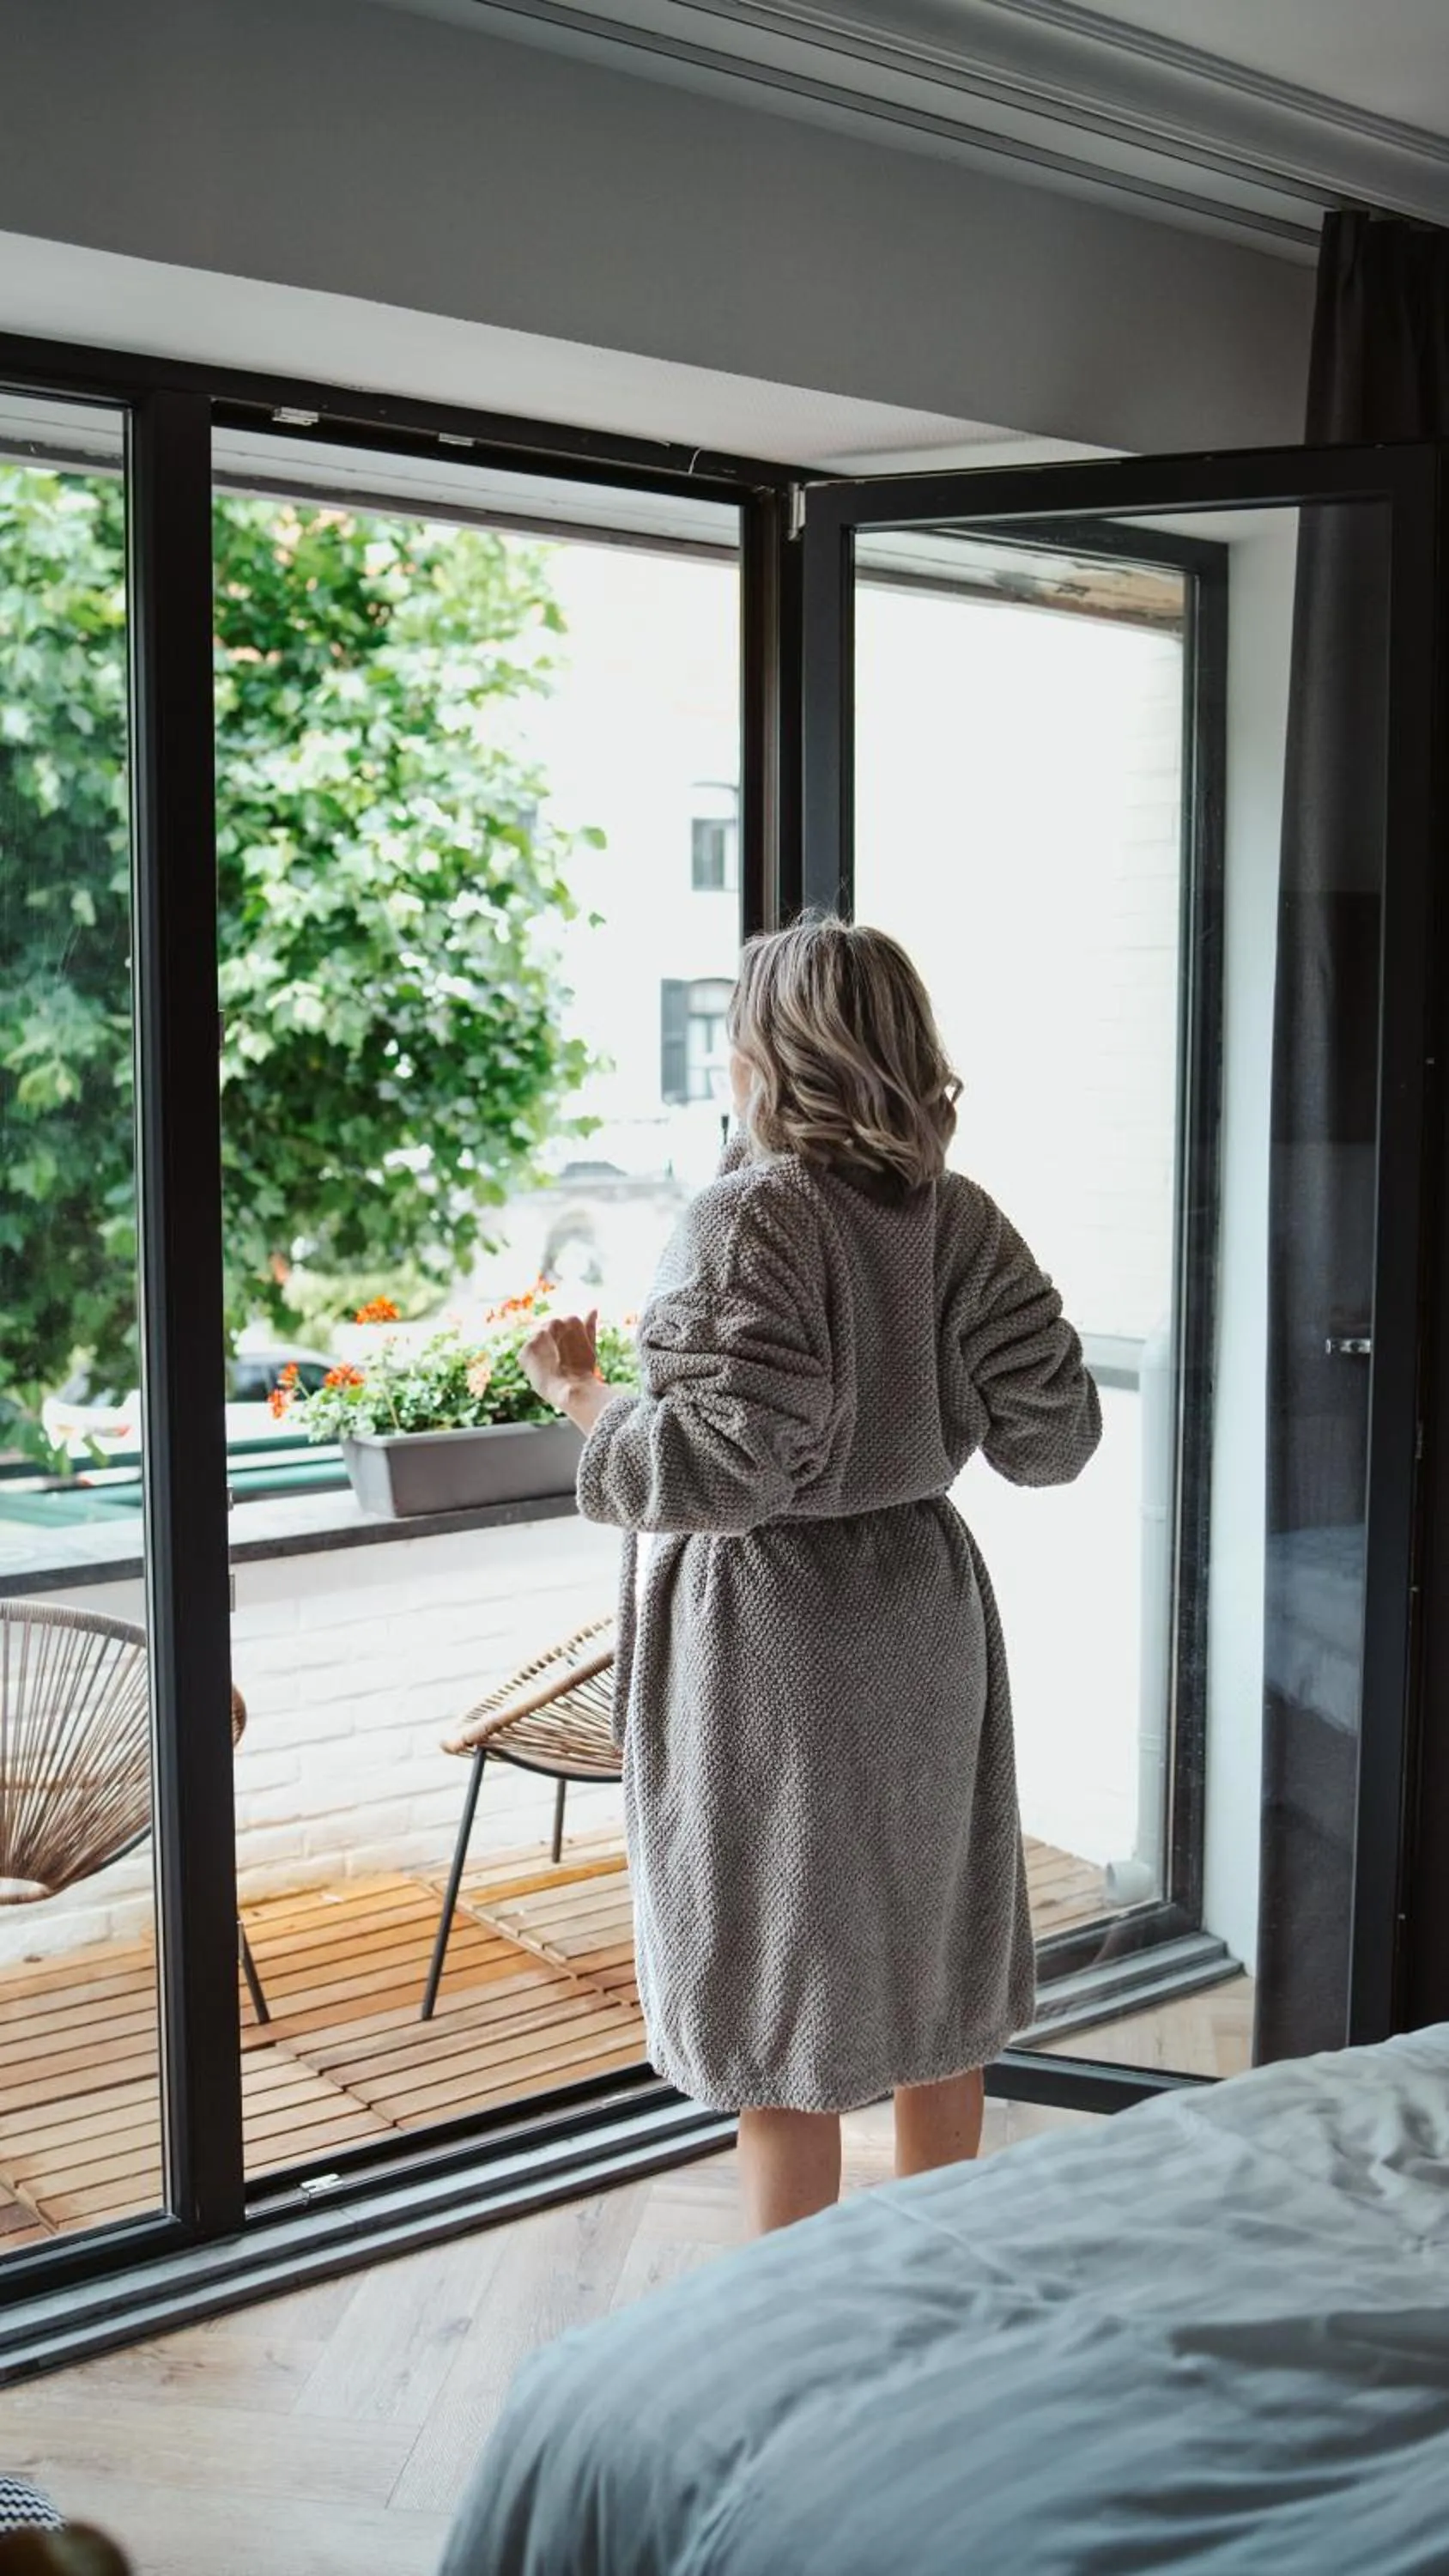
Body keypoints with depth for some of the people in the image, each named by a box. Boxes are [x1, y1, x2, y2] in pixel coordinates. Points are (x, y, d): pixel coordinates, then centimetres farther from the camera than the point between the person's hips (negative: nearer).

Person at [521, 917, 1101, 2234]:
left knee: (779, 2000, 7)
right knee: (931, 1972, 19)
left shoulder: (751, 1215, -18)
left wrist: (584, 1396, -7)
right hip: (924, 1616, 6)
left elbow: (724, 1465, -23)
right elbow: (1055, 1434, 1)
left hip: (770, 1638, -6)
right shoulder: (961, 1217, -1)